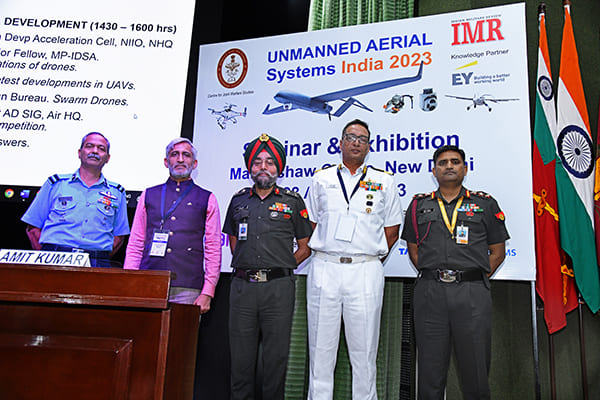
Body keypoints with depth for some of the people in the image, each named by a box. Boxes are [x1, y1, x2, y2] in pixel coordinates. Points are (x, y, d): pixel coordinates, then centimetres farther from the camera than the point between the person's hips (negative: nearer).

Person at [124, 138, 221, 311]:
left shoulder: (207, 199, 8)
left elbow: (213, 250, 4)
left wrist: (207, 293, -5)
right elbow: (135, 245, 13)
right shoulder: (149, 195, 15)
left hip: (187, 290, -1)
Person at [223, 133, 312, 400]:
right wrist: (245, 268, 11)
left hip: (278, 287, -2)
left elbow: (305, 247, 8)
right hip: (242, 285, 3)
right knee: (241, 353, 9)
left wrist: (280, 268, 0)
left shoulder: (292, 201, 5)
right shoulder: (238, 200, 13)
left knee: (276, 354, 4)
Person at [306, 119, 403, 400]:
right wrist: (325, 256, 8)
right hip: (323, 269, 1)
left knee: (364, 350, 4)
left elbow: (392, 230, 13)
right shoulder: (321, 179, 13)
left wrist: (373, 258, 5)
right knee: (320, 348, 6)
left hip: (366, 271, -1)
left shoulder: (384, 182, 10)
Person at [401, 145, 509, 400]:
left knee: (475, 367, 5)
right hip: (430, 292, 1)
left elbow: (497, 252, 11)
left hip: (472, 293, -1)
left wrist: (476, 280, 1)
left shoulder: (485, 204, 10)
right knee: (430, 368, 7)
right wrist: (434, 276, 4)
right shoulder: (418, 205, 13)